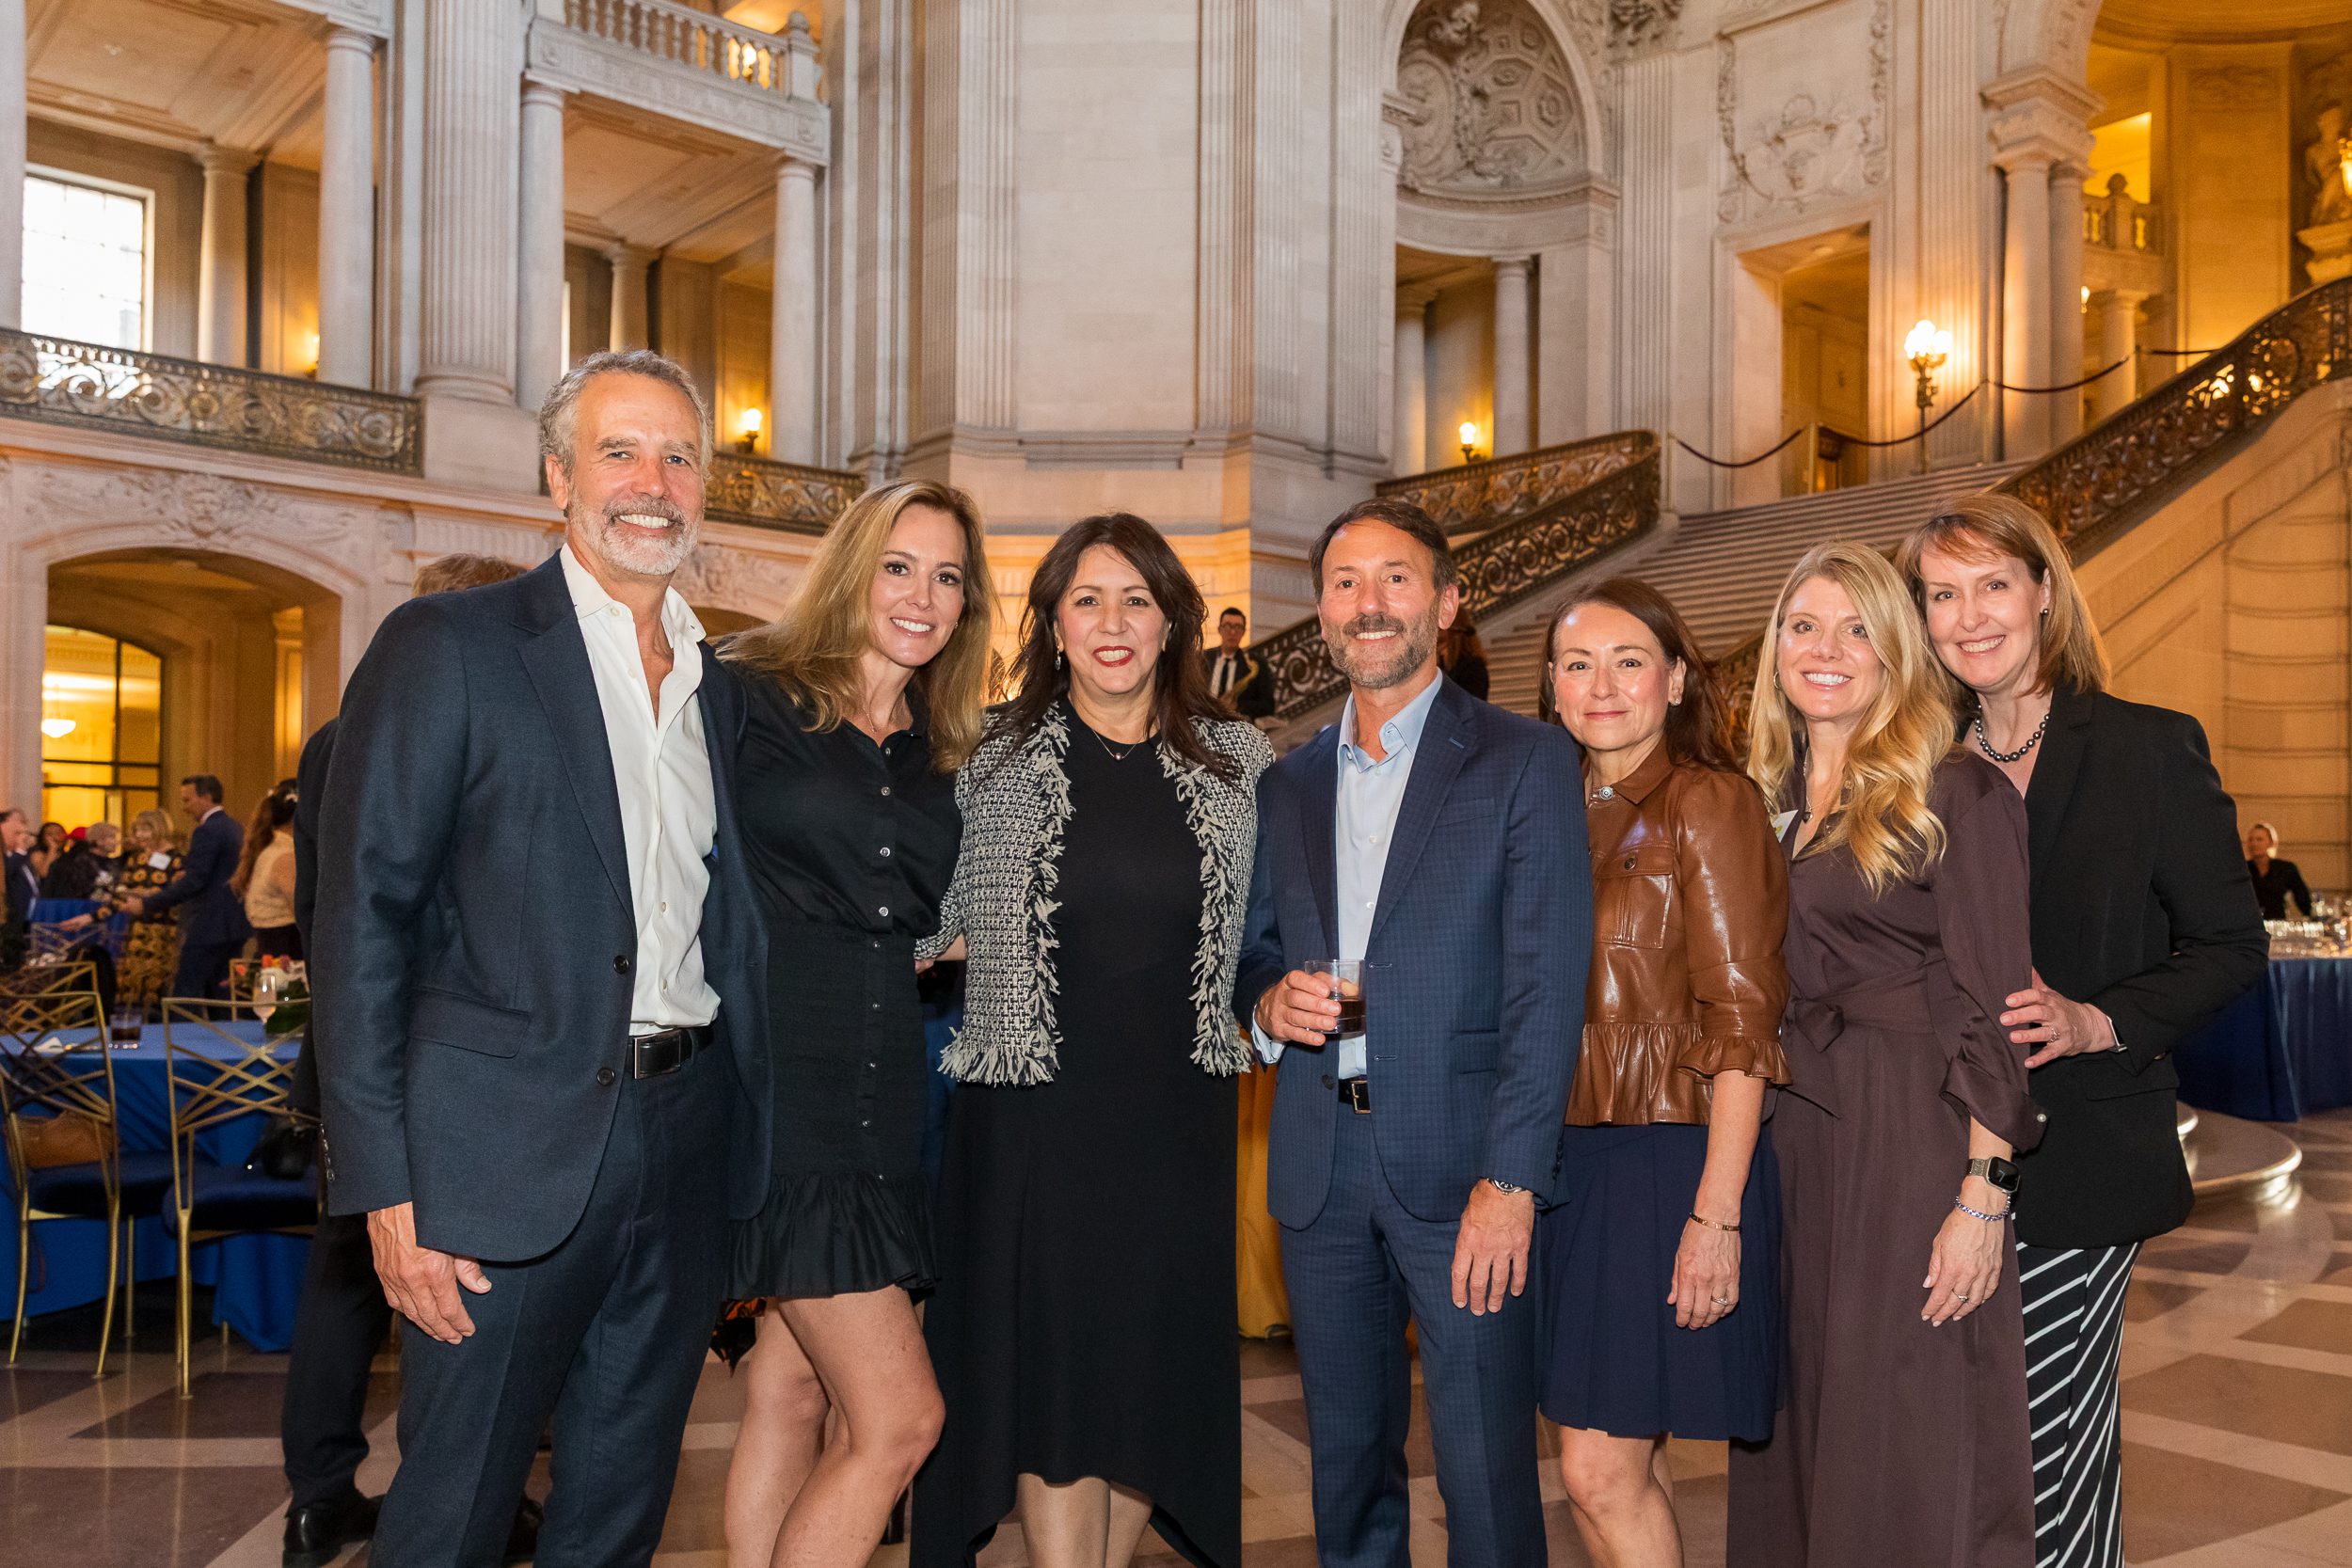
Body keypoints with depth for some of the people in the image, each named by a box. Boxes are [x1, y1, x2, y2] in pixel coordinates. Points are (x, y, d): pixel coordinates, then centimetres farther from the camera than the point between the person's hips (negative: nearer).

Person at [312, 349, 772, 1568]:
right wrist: (386, 1186, -13)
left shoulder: (719, 688, 13)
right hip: (513, 1147, -5)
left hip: (684, 1144, 5)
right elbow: (361, 918, -8)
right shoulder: (447, 646, -4)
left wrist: (744, 1149, 9)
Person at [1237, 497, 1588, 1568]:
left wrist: (1511, 1180, -16)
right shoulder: (1287, 784, 14)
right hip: (1318, 1166, 5)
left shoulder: (1525, 762, -2)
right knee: (1346, 1459, 15)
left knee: (1485, 1469, 2)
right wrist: (1266, 1000, -3)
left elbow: (1547, 985, -9)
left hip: (1458, 1158, -4)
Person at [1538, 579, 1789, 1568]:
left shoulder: (1708, 802, -8)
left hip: (1670, 1155, -6)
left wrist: (1717, 1214, -18)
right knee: (1625, 1465, 14)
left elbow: (1741, 1020, -13)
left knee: (1601, 1471, -2)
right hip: (1566, 1159, 7)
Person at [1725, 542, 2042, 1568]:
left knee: (1907, 1453, 1)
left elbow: (1993, 1009, -11)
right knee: (1798, 1433, 14)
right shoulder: (1770, 802, 12)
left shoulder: (1956, 796, -7)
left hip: (1915, 1139, -6)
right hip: (1793, 1137, 6)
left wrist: (1983, 1197, -17)